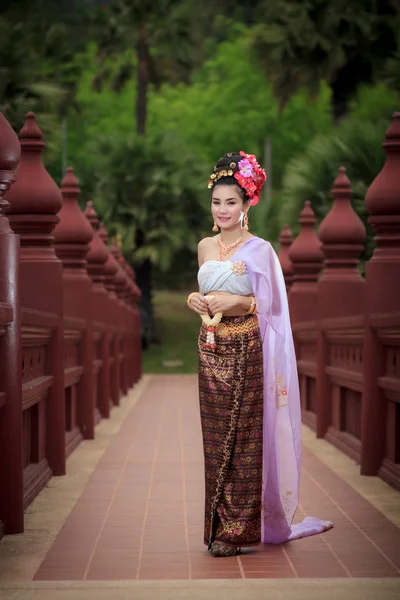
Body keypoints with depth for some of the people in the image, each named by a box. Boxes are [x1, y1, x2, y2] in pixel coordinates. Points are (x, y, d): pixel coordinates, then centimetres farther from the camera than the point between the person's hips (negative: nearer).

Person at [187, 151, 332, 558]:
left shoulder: (260, 250, -5)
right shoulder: (205, 247, 12)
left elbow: (271, 304, -6)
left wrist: (239, 302, -21)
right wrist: (195, 300, -1)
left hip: (246, 353, -5)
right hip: (211, 350, 5)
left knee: (243, 437, -3)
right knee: (215, 436, 6)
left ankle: (238, 528, 2)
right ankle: (219, 521, 13)